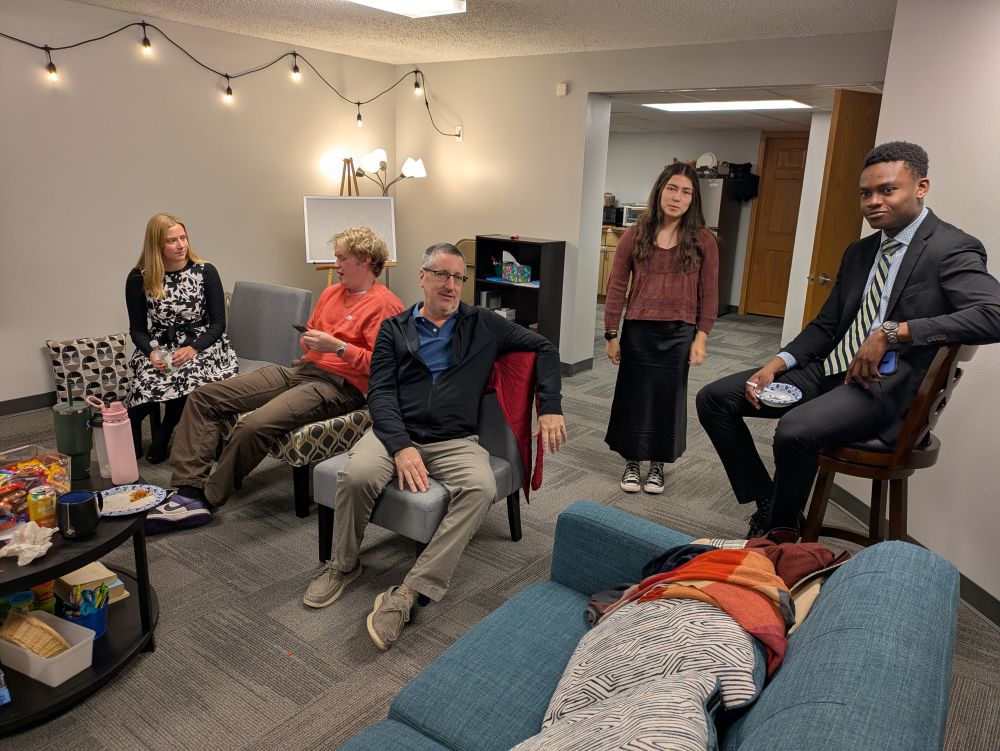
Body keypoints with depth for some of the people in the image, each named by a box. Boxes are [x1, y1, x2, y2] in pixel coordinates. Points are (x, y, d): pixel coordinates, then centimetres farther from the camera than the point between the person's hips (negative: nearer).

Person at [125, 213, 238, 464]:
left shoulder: (205, 272, -4)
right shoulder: (139, 278, -1)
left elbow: (218, 323, -2)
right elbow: (137, 329, 5)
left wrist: (193, 349, -18)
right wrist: (152, 353, -16)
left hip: (202, 345, -1)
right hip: (161, 347, 1)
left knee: (185, 377, -33)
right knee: (150, 379, -31)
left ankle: (163, 434, -1)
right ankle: (130, 432, 3)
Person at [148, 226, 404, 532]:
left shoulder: (385, 305, -7)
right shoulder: (332, 292, 19)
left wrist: (337, 347, -18)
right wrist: (308, 341, 8)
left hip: (338, 386, -9)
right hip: (300, 370, 9)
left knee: (254, 426, -30)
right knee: (204, 397, -2)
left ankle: (207, 499, -8)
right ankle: (189, 490, -9)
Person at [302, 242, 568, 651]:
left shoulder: (483, 325, 13)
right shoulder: (394, 329, 12)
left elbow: (544, 349, 17)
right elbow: (380, 392, 2)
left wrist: (550, 408, 3)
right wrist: (400, 446, -16)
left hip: (454, 441, 0)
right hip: (396, 431, 0)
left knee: (481, 488, -32)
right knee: (357, 475, -31)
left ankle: (406, 593, -28)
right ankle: (344, 565, -1)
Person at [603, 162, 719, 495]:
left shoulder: (703, 241, -1)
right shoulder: (635, 235, 0)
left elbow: (708, 294, 1)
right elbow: (616, 287, 1)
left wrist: (700, 338, -5)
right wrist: (611, 334, 0)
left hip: (678, 334, 0)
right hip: (638, 331, 0)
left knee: (668, 398, 9)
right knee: (634, 395, 8)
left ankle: (657, 465, 27)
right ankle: (632, 463, 26)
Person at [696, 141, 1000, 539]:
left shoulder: (952, 249, -6)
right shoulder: (859, 252, 17)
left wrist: (894, 332, -28)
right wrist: (777, 364, 0)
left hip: (887, 384, -8)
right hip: (829, 369, 8)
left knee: (795, 430, -36)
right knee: (714, 398, -3)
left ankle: (780, 535, -8)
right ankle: (769, 504, 7)